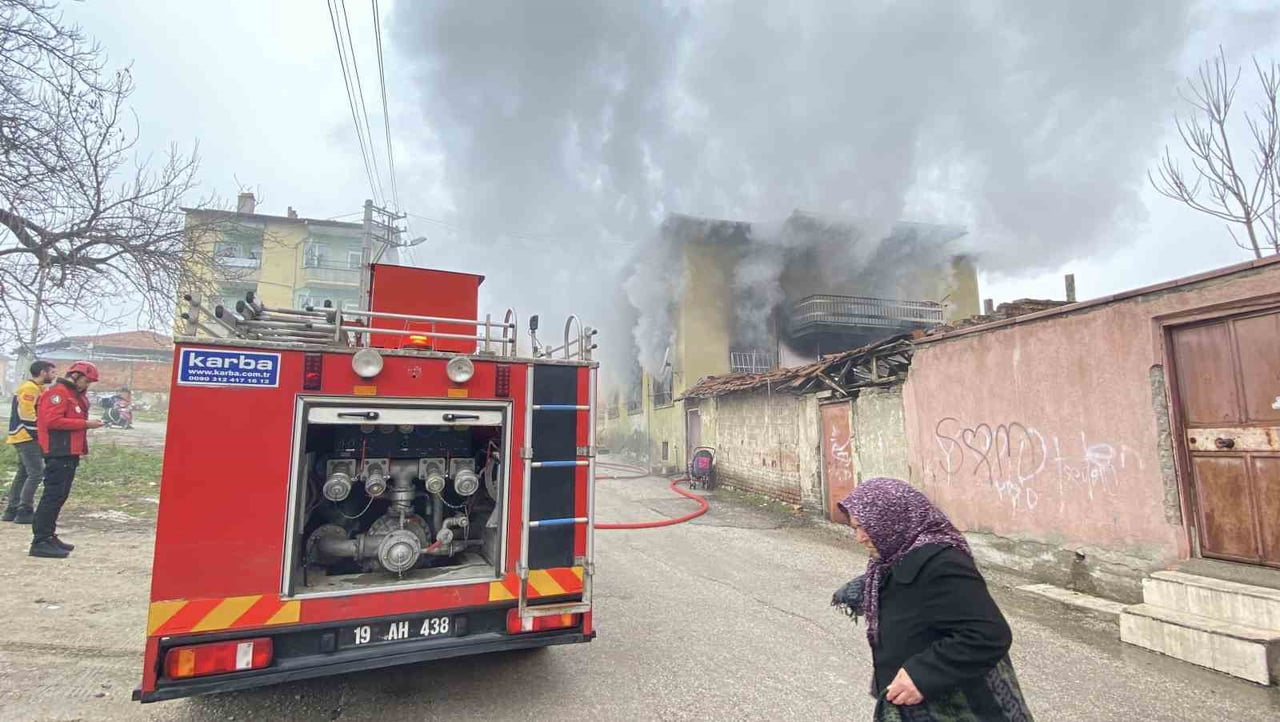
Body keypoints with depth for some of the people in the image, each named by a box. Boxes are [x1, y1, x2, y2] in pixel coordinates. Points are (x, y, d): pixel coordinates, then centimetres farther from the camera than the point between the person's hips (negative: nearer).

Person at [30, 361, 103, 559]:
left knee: (59, 496, 14)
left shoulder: (75, 395, 20)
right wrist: (85, 424, -18)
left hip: (69, 453, 10)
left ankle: (48, 536, 22)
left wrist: (88, 423, 5)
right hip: (58, 454, -10)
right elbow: (52, 420, -20)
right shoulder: (58, 392, -10)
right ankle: (40, 542, -7)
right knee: (53, 496, -10)